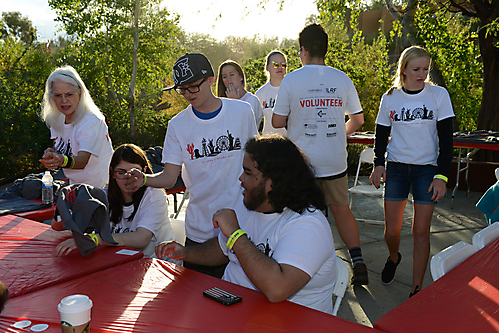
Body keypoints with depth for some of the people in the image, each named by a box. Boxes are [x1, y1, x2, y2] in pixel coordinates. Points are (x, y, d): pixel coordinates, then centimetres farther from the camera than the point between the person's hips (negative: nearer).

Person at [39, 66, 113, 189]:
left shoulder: (92, 121, -19)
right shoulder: (56, 119, 3)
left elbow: (83, 160, -28)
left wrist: (63, 160, -50)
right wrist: (51, 154, -12)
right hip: (75, 186, 8)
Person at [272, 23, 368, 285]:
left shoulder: (291, 80, -8)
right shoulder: (342, 79, 1)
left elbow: (277, 122, -6)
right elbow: (358, 119, 6)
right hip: (335, 161, 3)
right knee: (341, 209, 16)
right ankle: (358, 263, 10)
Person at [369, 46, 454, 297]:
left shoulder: (439, 95, -1)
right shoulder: (390, 98, 3)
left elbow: (446, 138, -1)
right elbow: (381, 135, 11)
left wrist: (441, 175, -8)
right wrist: (378, 164, -4)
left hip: (427, 169, -1)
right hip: (396, 168, 1)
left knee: (421, 232, -2)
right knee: (392, 230, 2)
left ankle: (416, 291, 11)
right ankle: (394, 258, 37)